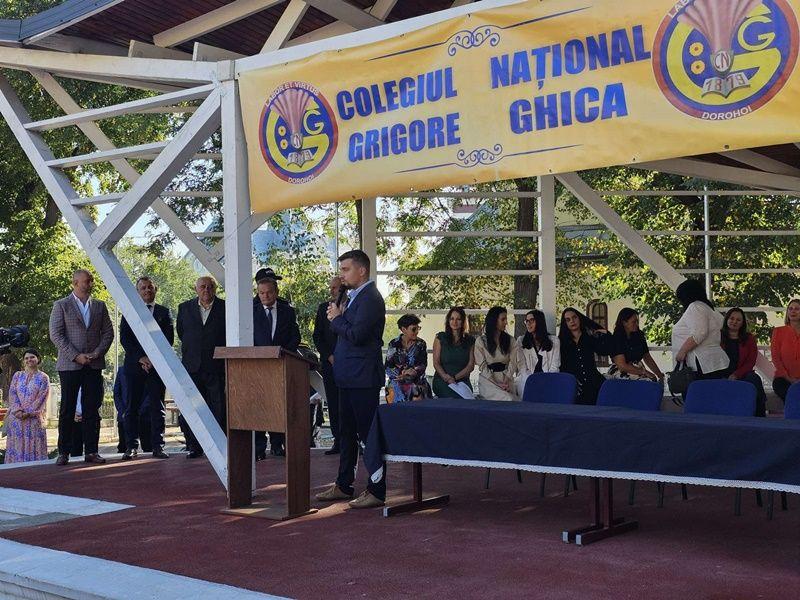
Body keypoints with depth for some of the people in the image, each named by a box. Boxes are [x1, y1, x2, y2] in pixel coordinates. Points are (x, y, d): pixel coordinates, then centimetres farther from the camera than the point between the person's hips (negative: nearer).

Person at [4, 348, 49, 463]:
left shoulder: (43, 378, 3)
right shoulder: (17, 375, 13)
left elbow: (42, 398, -5)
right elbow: (12, 394, 5)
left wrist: (28, 413, -14)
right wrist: (18, 411, -10)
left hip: (34, 418, -3)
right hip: (16, 417, 3)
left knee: (33, 444, -4)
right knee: (17, 444, 1)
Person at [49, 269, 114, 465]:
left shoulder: (99, 306, 14)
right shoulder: (61, 305, 3)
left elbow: (108, 332, 11)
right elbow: (56, 334, -4)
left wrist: (97, 353, -5)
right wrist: (75, 356, -12)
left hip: (94, 365, 3)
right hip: (69, 365, -3)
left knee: (92, 410, 2)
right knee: (67, 410, 0)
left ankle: (91, 451, 6)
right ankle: (63, 452, 5)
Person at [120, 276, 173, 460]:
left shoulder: (164, 312, 12)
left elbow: (169, 339, 4)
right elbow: (124, 339, 3)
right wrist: (141, 358, -9)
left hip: (158, 365, 0)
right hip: (134, 365, 0)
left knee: (157, 407, 0)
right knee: (132, 407, -1)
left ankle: (157, 446, 2)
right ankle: (131, 446, 3)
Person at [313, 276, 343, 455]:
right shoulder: (323, 308, 13)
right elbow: (317, 336, 12)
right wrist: (329, 356, -1)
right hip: (329, 362, 4)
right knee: (333, 403, 3)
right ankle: (338, 441, 6)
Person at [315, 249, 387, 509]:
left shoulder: (370, 298, -14)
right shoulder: (354, 297, 17)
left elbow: (356, 335, -22)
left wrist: (337, 318, -8)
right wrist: (338, 317, 2)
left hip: (363, 378, -10)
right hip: (348, 377, 10)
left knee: (369, 433, -5)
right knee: (347, 432, 16)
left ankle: (376, 491, 1)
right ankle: (343, 486, 25)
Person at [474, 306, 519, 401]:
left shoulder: (511, 341, 13)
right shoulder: (481, 341, 4)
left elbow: (512, 362, 5)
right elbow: (482, 366, -1)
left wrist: (506, 381, -12)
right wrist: (496, 384, -12)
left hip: (506, 380, 3)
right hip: (488, 380, -3)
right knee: (508, 399, -30)